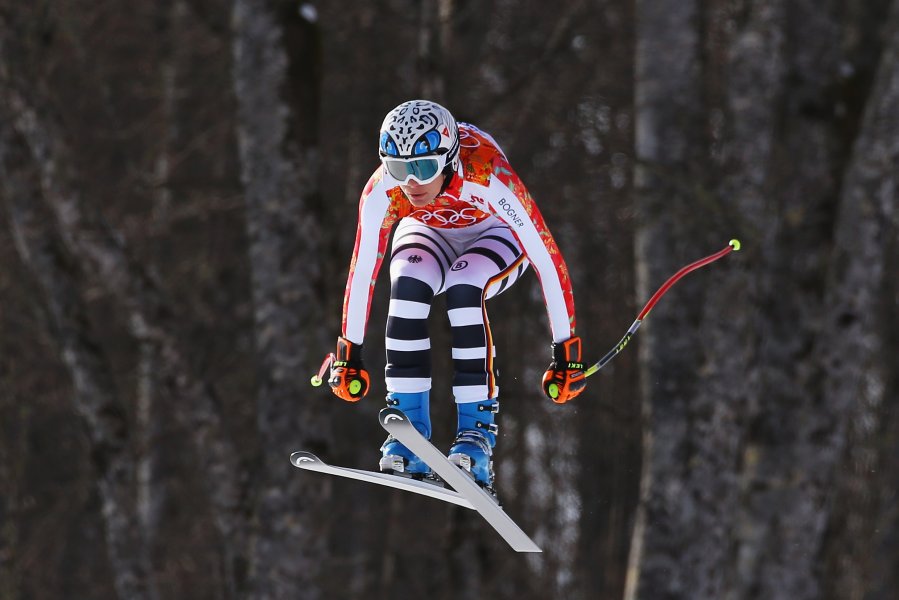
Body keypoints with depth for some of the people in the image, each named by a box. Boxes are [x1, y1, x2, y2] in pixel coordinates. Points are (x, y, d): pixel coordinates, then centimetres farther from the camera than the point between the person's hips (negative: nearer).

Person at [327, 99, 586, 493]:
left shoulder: (488, 178, -40)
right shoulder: (382, 191, -30)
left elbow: (548, 262, -34)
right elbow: (362, 271, -17)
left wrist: (566, 353, -32)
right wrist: (348, 355, -12)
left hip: (495, 235, -2)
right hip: (429, 234, 2)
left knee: (462, 290, -34)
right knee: (408, 287, -31)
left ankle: (477, 434, -29)